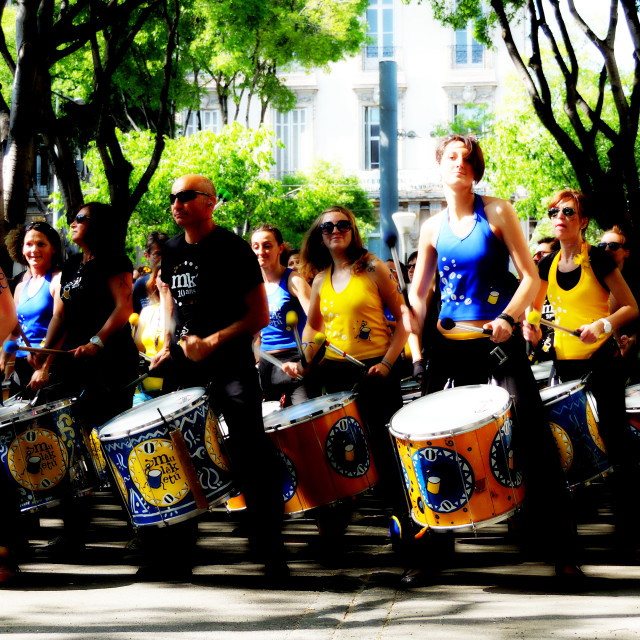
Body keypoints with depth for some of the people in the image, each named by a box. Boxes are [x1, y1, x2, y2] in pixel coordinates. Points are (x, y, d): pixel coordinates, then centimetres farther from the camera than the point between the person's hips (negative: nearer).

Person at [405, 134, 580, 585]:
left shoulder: (497, 213, -1)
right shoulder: (433, 229, 8)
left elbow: (530, 276, -4)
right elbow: (418, 296, 11)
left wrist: (509, 318, -20)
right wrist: (415, 352, 0)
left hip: (499, 340, -3)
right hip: (450, 345, 3)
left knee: (532, 437, -8)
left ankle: (562, 546, 0)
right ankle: (434, 544, 13)